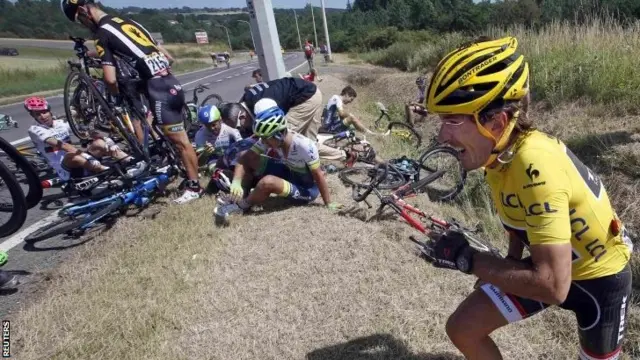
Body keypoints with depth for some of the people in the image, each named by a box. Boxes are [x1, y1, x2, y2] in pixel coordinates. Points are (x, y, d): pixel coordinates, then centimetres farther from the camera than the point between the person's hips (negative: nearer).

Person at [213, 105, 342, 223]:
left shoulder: (304, 146, -34)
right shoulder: (269, 139, -16)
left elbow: (319, 175, -25)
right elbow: (244, 158, -14)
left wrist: (329, 203, -18)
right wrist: (236, 182, -30)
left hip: (307, 189, -6)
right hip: (289, 172, 6)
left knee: (268, 181, -33)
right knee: (249, 160, -9)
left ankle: (241, 206, -8)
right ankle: (239, 196, -1)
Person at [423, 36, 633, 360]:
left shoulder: (536, 166, -39)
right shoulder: (500, 147, -15)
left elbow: (552, 285, -39)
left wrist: (468, 260, -31)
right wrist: (511, 261, 9)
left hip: (599, 277, -6)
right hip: (548, 263, 6)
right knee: (462, 329, 0)